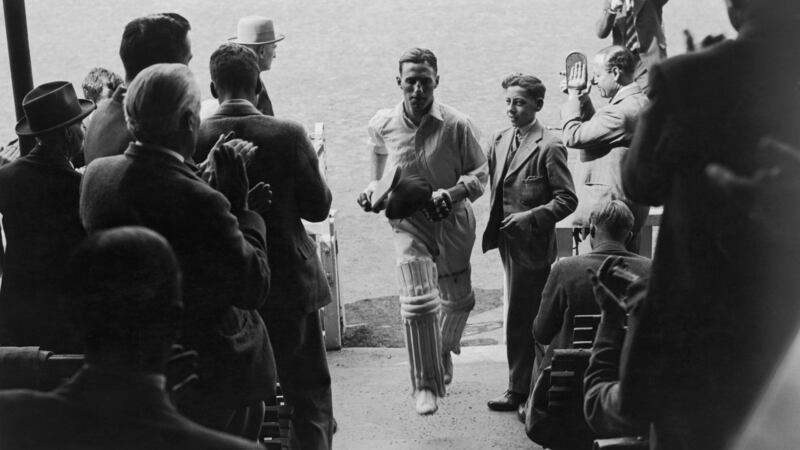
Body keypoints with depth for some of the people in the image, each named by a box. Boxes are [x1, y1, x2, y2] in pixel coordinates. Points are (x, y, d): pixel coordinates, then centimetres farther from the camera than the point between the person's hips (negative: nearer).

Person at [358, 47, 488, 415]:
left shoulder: (457, 125, -13)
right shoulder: (381, 126, -5)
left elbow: (479, 173, -5)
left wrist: (453, 193, -22)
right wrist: (372, 193, -6)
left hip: (452, 222, 1)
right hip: (408, 223, -1)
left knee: (458, 299, 18)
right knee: (417, 302, -15)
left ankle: (444, 352, 49)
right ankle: (425, 384, 0)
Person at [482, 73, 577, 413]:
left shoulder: (548, 147, -13)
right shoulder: (499, 141, 10)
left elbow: (567, 199, -13)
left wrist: (530, 217, -20)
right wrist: (494, 223, 10)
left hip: (532, 244, -8)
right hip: (509, 242, 8)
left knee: (519, 320, -2)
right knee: (532, 318, 16)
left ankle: (520, 389, 12)